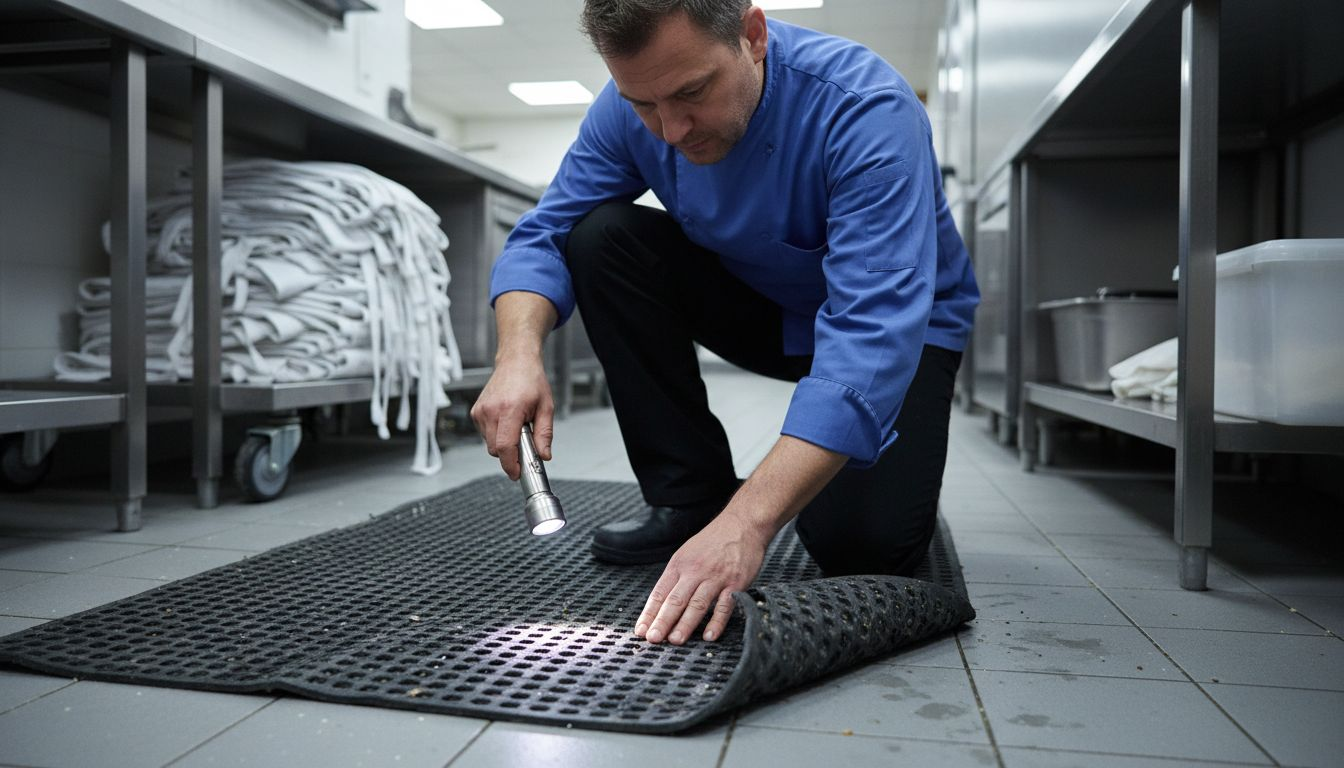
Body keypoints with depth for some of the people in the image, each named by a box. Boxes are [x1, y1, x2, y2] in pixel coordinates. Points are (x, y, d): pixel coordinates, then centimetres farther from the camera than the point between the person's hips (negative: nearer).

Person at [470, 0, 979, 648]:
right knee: (601, 236, -19)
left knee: (858, 543, -28)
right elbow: (543, 236, -12)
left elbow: (872, 332, -42)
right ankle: (689, 496, -8)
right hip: (757, 306, 5)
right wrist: (519, 354, -34)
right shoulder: (633, 104, -16)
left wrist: (747, 523, -50)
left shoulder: (867, 110, -33)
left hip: (899, 323, -4)